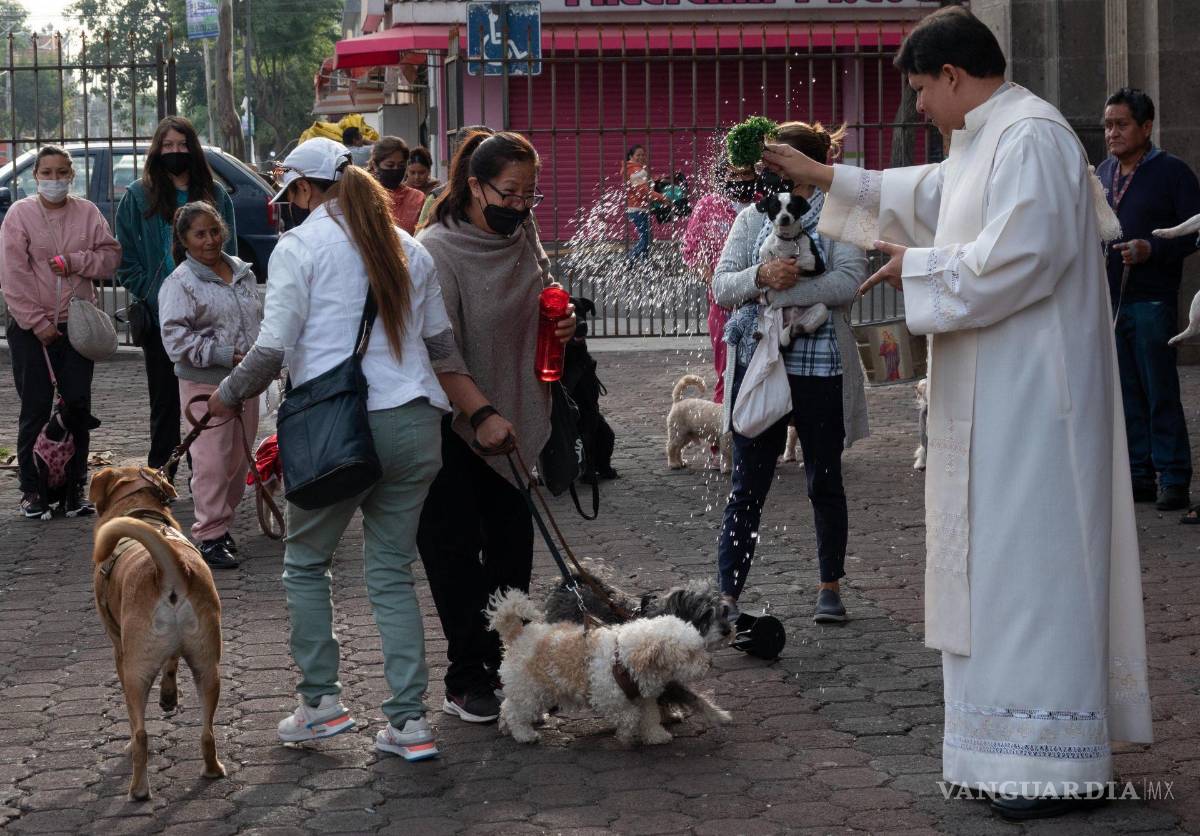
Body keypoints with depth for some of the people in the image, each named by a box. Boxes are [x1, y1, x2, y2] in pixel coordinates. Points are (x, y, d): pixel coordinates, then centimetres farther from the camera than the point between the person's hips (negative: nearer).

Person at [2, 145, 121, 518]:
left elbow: (111, 256, 4)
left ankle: (75, 488, 12)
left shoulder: (88, 213, 5)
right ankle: (31, 490, 8)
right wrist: (36, 322, -13)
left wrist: (76, 262, -13)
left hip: (77, 323, 3)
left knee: (78, 405, 4)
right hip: (31, 329, -3)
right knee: (35, 408, -2)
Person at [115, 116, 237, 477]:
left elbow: (229, 255, 9)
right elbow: (126, 258, 1)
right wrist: (148, 294, -9)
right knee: (165, 400, 5)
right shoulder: (138, 196, 2)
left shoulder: (215, 196, 7)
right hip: (160, 319, -1)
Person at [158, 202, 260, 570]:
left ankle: (222, 523, 25)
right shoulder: (180, 283, -9)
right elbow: (176, 339, -16)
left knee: (239, 458, 12)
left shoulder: (243, 273, 11)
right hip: (204, 384, -6)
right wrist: (227, 356, -18)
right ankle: (208, 536, 0)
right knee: (212, 461, -7)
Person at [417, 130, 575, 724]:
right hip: (452, 425, -7)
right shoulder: (437, 250, -18)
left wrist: (560, 326, -2)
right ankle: (465, 682, 6)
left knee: (513, 546, 9)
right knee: (457, 553, -1)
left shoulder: (524, 237, 3)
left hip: (512, 419, 7)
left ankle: (506, 666, 19)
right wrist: (482, 413, -32)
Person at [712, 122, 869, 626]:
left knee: (825, 481, 12)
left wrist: (779, 289, -20)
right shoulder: (752, 217, 9)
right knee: (747, 486, 2)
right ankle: (728, 595, 4)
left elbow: (849, 282, -16)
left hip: (820, 367, -2)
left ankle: (830, 587, 28)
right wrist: (762, 277, -20)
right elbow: (721, 286, 1)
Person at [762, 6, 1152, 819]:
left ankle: (1052, 758, -2)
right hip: (996, 393, 11)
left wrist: (918, 267, -9)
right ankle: (1015, 744, 19)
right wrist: (826, 178, 36)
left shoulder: (1030, 137, -15)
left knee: (1030, 554, -8)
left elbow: (1014, 259, -24)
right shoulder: (984, 142, 17)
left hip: (1031, 393, -11)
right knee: (997, 554, 12)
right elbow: (923, 194, 34)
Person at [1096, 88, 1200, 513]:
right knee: (1126, 394, 9)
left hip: (1151, 301, -6)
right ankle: (1140, 476, 16)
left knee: (1161, 393, -4)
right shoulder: (1102, 173, 15)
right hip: (1107, 299, 6)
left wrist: (1151, 249, -19)